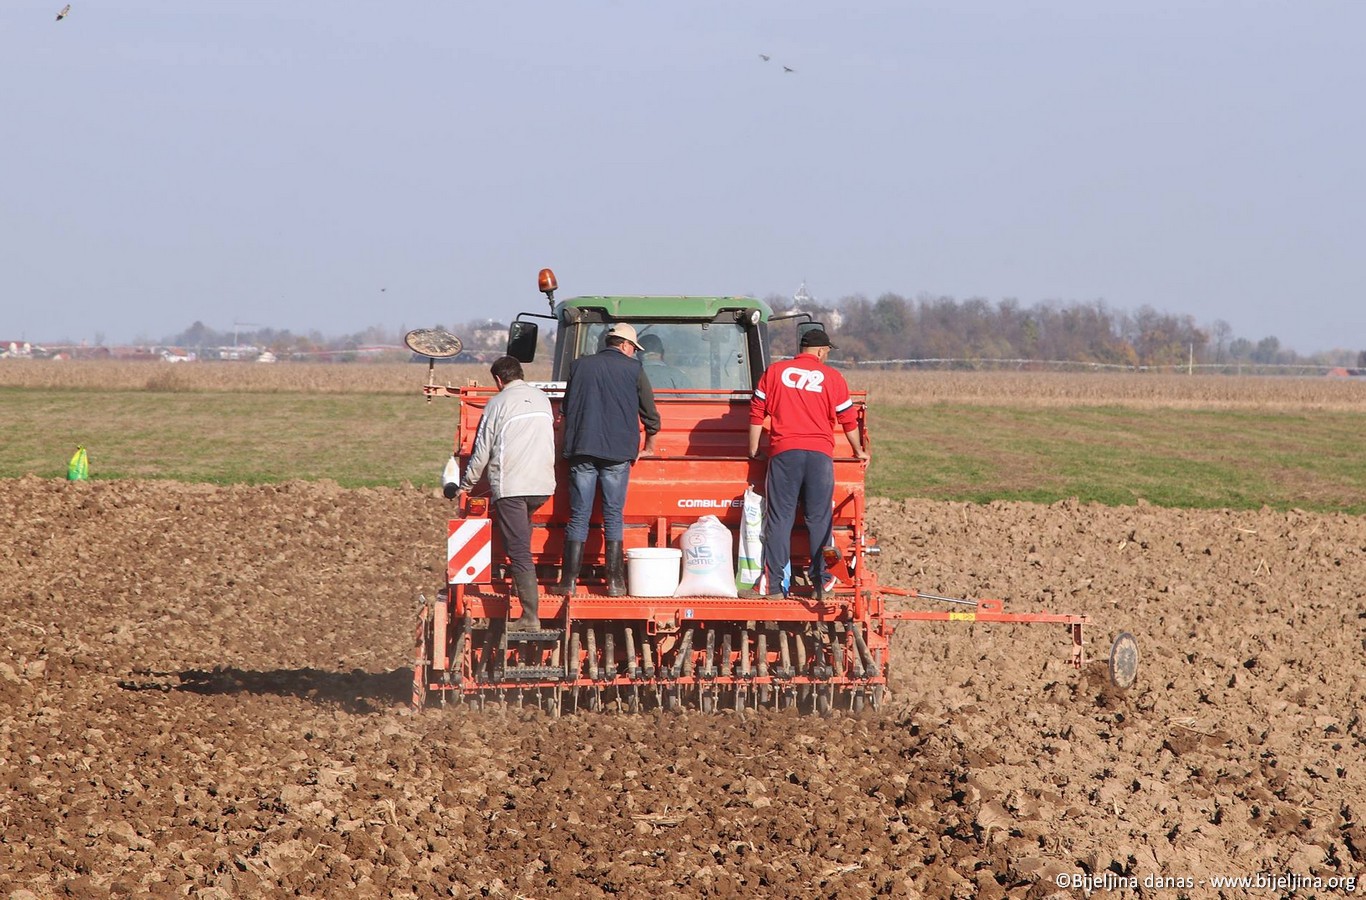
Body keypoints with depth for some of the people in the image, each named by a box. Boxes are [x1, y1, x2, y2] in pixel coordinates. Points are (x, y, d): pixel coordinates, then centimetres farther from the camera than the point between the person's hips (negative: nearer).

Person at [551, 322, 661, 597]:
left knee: (578, 516, 2)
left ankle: (569, 581, -2)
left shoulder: (580, 366, 11)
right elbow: (650, 412, 10)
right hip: (618, 452, -2)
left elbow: (566, 409, 21)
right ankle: (615, 581, 3)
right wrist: (649, 447, 27)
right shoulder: (633, 368, 3)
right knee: (613, 516, 4)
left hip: (581, 451, 2)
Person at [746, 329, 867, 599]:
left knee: (779, 518, 1)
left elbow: (756, 412, 9)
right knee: (820, 520, 5)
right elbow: (848, 419, 12)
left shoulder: (775, 372, 9)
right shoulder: (831, 377, 7)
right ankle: (820, 584, 3)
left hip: (783, 453, 0)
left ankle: (774, 584, -4)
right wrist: (858, 451, 27)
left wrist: (753, 450, 18)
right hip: (820, 454, 0)